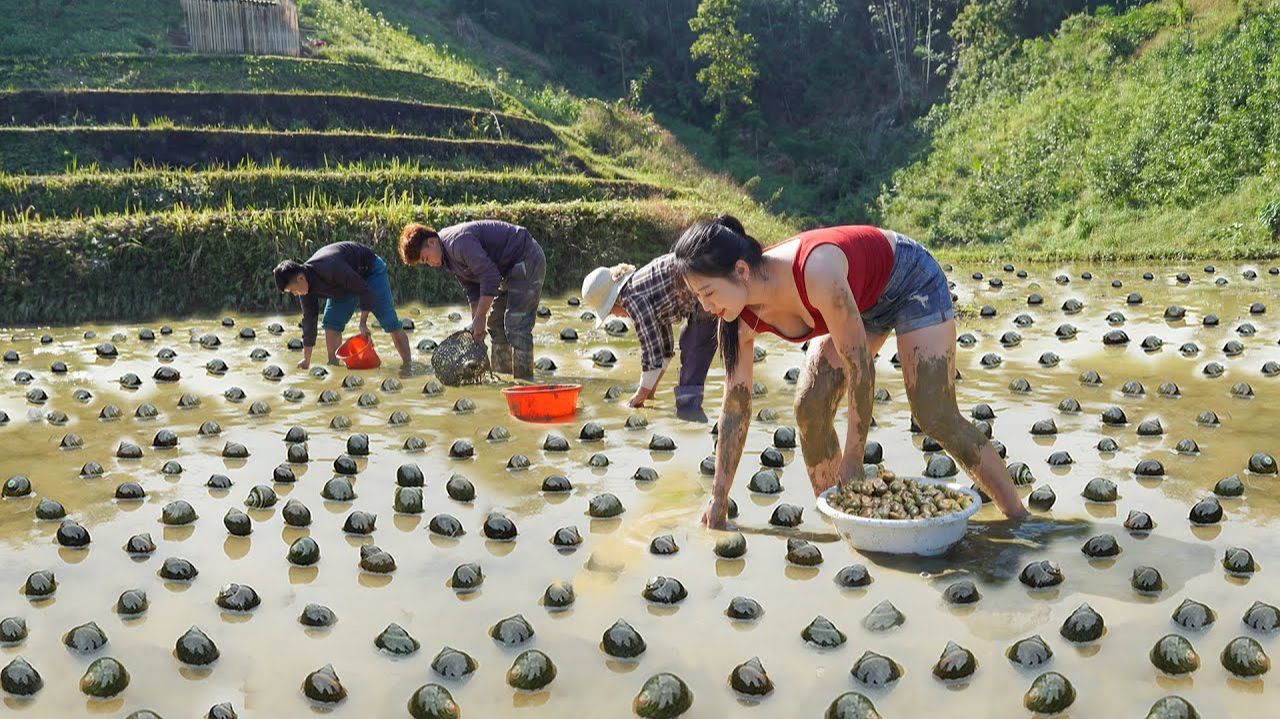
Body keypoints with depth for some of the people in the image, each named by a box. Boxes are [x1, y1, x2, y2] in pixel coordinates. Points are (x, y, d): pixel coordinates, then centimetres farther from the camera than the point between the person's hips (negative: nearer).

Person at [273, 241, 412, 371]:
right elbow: (309, 319, -5)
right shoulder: (306, 285, -16)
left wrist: (363, 323, -27)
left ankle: (408, 364, -7)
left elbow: (365, 290, -34)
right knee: (331, 323, -6)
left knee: (389, 322, -12)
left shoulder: (330, 269, -42)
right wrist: (306, 360, -3)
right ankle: (333, 364, 3)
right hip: (346, 283, 7)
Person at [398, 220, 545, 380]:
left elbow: (490, 277, -28)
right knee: (495, 323, 12)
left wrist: (480, 318, -22)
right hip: (510, 268, 11)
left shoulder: (458, 243, -26)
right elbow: (472, 289, 10)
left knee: (516, 326, -15)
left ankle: (524, 380, -13)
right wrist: (476, 326, 1)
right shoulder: (448, 256, 7)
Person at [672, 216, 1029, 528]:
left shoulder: (815, 273, -42)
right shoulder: (740, 321, -21)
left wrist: (853, 462, -24)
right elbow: (736, 407, -12)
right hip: (861, 301, 6)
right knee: (810, 410, -6)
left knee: (937, 419, -11)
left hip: (911, 280, -6)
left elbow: (860, 366, -32)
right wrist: (718, 498, -8)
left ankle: (1021, 519, 3)